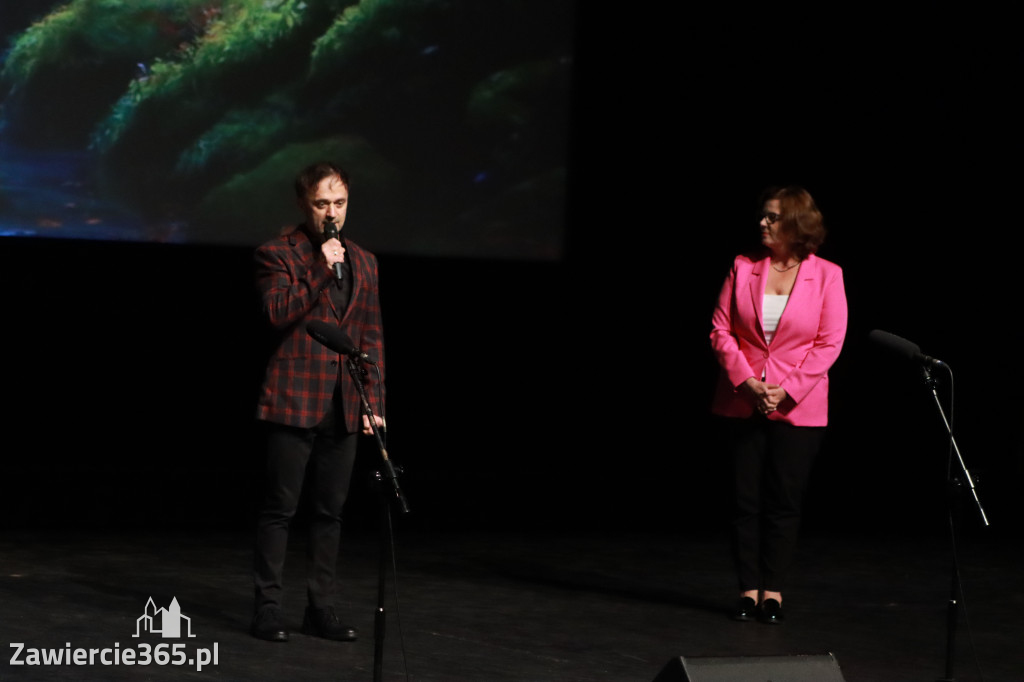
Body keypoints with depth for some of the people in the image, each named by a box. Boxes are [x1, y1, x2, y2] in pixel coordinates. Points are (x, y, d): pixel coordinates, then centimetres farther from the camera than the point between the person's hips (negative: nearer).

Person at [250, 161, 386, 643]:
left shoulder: (363, 263, 15)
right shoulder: (277, 254, 0)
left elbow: (372, 337, 15)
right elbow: (278, 313, -15)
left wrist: (373, 401, 8)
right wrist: (321, 270, -17)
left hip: (344, 407, 5)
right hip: (293, 401, -5)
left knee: (330, 511, 8)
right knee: (280, 508, -2)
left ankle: (321, 608, 14)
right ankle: (267, 608, 3)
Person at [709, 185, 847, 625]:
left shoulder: (826, 275, -3)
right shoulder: (743, 268, 2)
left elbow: (829, 343, -5)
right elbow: (721, 330, 2)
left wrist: (786, 390, -12)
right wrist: (746, 382, -11)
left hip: (797, 408, -2)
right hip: (742, 404, 2)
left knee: (784, 501, 2)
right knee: (746, 499, 3)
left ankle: (773, 591, 12)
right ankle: (749, 590, 11)